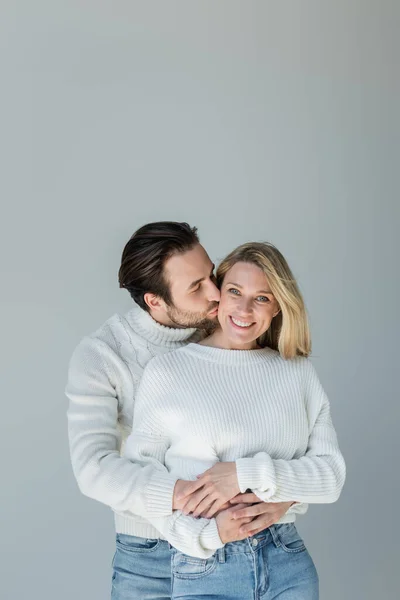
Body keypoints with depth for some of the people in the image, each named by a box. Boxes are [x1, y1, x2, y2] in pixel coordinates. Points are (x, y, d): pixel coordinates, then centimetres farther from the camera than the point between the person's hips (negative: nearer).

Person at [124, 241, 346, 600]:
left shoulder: (299, 371, 3)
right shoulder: (167, 371, -3)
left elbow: (332, 475, -1)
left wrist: (249, 474, -15)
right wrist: (206, 535, -17)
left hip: (290, 567, 2)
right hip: (205, 571, -2)